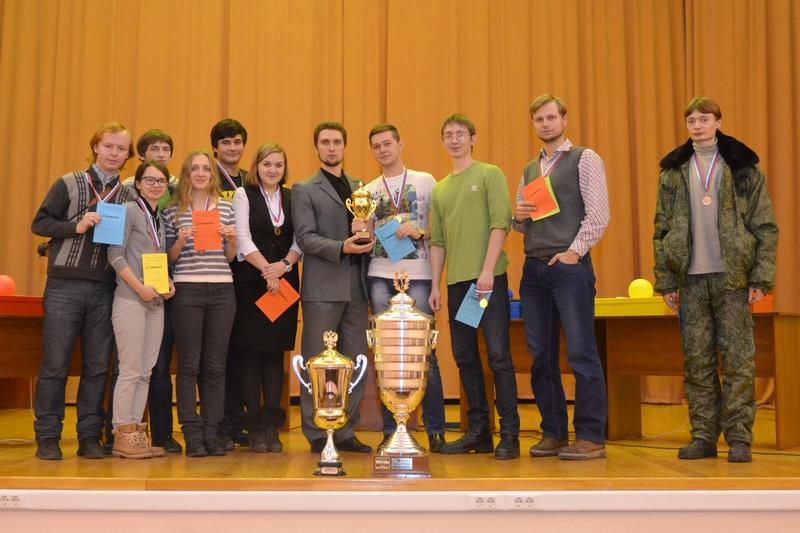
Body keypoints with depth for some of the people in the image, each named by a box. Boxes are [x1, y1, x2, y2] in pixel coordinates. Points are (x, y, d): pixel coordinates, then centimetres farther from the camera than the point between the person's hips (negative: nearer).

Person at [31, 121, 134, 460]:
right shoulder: (69, 184, 3)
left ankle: (90, 436, 14)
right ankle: (47, 437, 9)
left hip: (104, 289, 3)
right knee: (55, 364, 0)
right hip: (65, 285, -3)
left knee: (98, 366, 5)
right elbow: (39, 223, 1)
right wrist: (76, 227, -13)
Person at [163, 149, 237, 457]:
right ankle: (193, 435, 6)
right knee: (189, 365, 0)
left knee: (215, 365, 4)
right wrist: (180, 241, -11)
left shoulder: (226, 207, 11)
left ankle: (211, 433, 11)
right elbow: (169, 258, 8)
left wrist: (231, 241, -5)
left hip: (222, 290, 2)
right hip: (187, 290, -2)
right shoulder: (173, 211, 6)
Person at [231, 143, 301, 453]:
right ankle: (254, 427, 6)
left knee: (276, 352, 4)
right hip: (250, 281, -3)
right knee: (250, 352, -1)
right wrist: (267, 270, -13)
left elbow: (300, 241, 6)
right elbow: (243, 239, -6)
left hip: (284, 284, 3)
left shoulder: (292, 198, 11)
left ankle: (272, 426, 10)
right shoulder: (244, 195, 2)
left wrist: (284, 265, -11)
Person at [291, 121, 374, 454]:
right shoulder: (304, 189, 3)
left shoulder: (359, 188, 18)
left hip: (356, 287, 5)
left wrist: (369, 240, -3)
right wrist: (342, 248, -20)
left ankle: (346, 432, 17)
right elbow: (305, 238, -7)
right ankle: (317, 435, 9)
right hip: (323, 288, -5)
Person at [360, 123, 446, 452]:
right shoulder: (368, 191, 16)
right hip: (380, 277, 3)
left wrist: (419, 232, -13)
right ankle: (391, 430, 10)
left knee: (425, 353, -3)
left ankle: (435, 431, 7)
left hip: (417, 276, -3)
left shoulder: (425, 181, 8)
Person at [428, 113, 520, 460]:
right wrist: (435, 285, 11)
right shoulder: (440, 189, 18)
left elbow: (500, 223, -7)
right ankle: (478, 432, 15)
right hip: (456, 282, 6)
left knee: (499, 355, -7)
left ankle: (509, 434, -1)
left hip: (489, 278, -6)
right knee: (465, 358, 7)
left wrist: (487, 270, -16)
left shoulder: (489, 174, 3)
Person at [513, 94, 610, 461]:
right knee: (541, 356, 8)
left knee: (581, 353, -6)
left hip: (569, 265, -6)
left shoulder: (585, 159, 2)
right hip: (533, 268, 6)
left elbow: (598, 213, -7)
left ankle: (591, 437, 1)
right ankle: (553, 434, 17)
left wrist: (574, 252, -13)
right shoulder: (529, 170, 20)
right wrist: (519, 216, 2)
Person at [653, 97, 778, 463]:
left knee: (738, 360, 0)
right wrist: (665, 281, 2)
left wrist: (761, 278, -7)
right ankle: (703, 436, 12)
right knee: (696, 360, 5)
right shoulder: (673, 171, 9)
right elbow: (661, 229, 8)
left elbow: (765, 227, 1)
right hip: (691, 279, 2)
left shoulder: (744, 168, 4)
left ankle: (739, 438, 7)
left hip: (732, 276, -2)